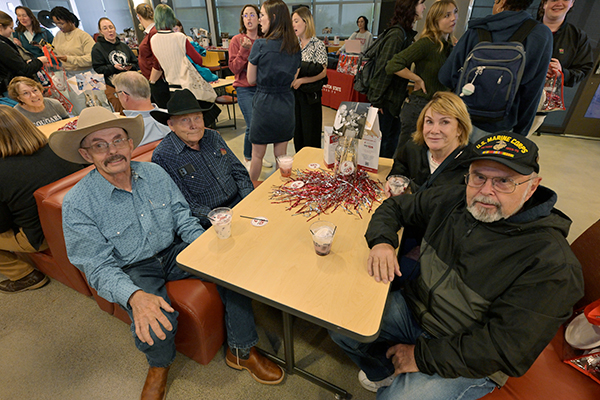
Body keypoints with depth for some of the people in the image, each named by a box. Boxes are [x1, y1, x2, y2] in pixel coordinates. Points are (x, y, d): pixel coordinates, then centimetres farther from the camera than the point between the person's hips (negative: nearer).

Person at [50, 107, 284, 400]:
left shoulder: (155, 173, -3)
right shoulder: (77, 204, -14)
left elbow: (182, 217, 1)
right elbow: (99, 267, -14)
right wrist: (135, 296, -34)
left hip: (174, 251, 3)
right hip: (133, 270, -2)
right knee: (153, 324, -30)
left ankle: (241, 351, -1)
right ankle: (159, 365, 11)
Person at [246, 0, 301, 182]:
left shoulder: (260, 45, -11)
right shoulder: (295, 47, 3)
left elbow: (251, 80, -5)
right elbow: (293, 79, 9)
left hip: (264, 103, -4)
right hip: (286, 104, 4)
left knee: (257, 155, 12)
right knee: (281, 156, 14)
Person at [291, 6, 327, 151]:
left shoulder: (318, 44, -6)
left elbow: (322, 73, -13)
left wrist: (301, 80, -19)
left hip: (309, 95, -5)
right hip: (294, 93, 5)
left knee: (310, 133, 0)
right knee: (297, 130, 11)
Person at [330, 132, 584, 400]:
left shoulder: (552, 263, -22)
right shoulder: (453, 200, -5)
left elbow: (509, 348, -23)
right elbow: (395, 207, 8)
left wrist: (423, 355, -20)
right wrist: (382, 241, -13)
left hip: (468, 363, -4)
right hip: (413, 308, 5)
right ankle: (387, 370, 23)